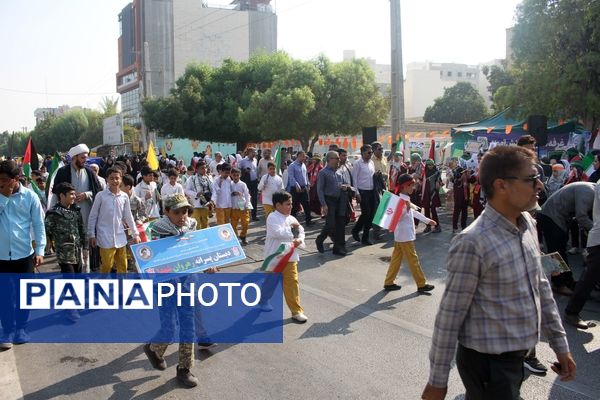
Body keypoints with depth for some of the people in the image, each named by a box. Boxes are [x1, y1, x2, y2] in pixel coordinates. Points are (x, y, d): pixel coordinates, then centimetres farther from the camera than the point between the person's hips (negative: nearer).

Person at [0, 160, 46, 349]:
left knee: (23, 294, 11)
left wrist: (40, 250, -8)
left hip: (24, 254, -1)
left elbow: (38, 225, -4)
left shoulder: (30, 196, -6)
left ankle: (21, 329, 27)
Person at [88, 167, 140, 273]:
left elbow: (128, 217, 12)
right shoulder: (101, 196, -5)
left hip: (120, 237, 4)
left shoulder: (124, 197, 5)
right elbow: (93, 216, 1)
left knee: (123, 266, 10)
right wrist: (92, 235, -1)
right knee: (106, 266, -4)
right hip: (105, 237, -4)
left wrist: (135, 234, 12)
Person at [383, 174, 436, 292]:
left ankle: (389, 283, 17)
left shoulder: (406, 199, 12)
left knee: (396, 258, 12)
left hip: (402, 235, 10)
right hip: (405, 235, -10)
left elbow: (414, 212, 24)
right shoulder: (402, 200, -19)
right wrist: (407, 208, -37)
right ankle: (421, 284, 8)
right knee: (413, 259, -1)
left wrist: (427, 220, 29)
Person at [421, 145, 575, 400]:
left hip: (517, 355, 8)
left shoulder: (528, 224, 0)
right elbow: (450, 315, -20)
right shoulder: (472, 243, -25)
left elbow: (541, 287, 11)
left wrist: (560, 344, 14)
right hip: (487, 361, -8)